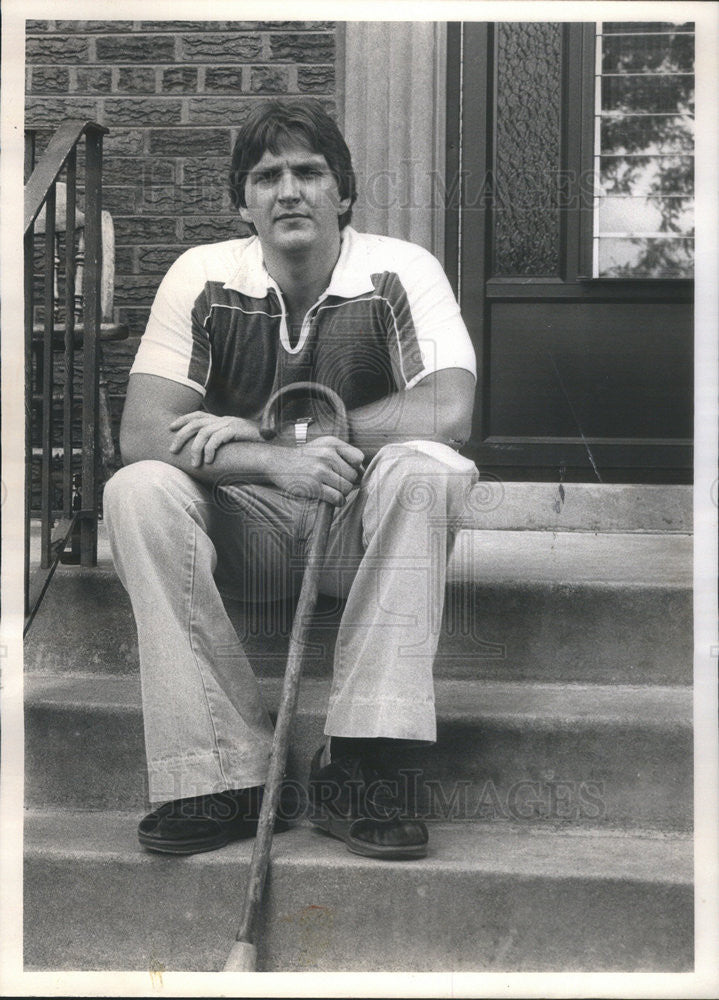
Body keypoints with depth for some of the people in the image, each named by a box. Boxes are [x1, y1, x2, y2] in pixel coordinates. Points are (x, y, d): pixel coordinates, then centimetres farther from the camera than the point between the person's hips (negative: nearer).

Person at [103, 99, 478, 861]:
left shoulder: (400, 273, -8)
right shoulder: (202, 279, -4)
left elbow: (447, 414, -24)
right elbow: (140, 435, -14)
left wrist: (271, 429, -22)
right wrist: (275, 462, -32)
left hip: (361, 529, -1)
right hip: (244, 531, 1)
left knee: (425, 469, -32)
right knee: (136, 491, -26)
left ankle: (353, 768, -30)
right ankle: (223, 772, -26)